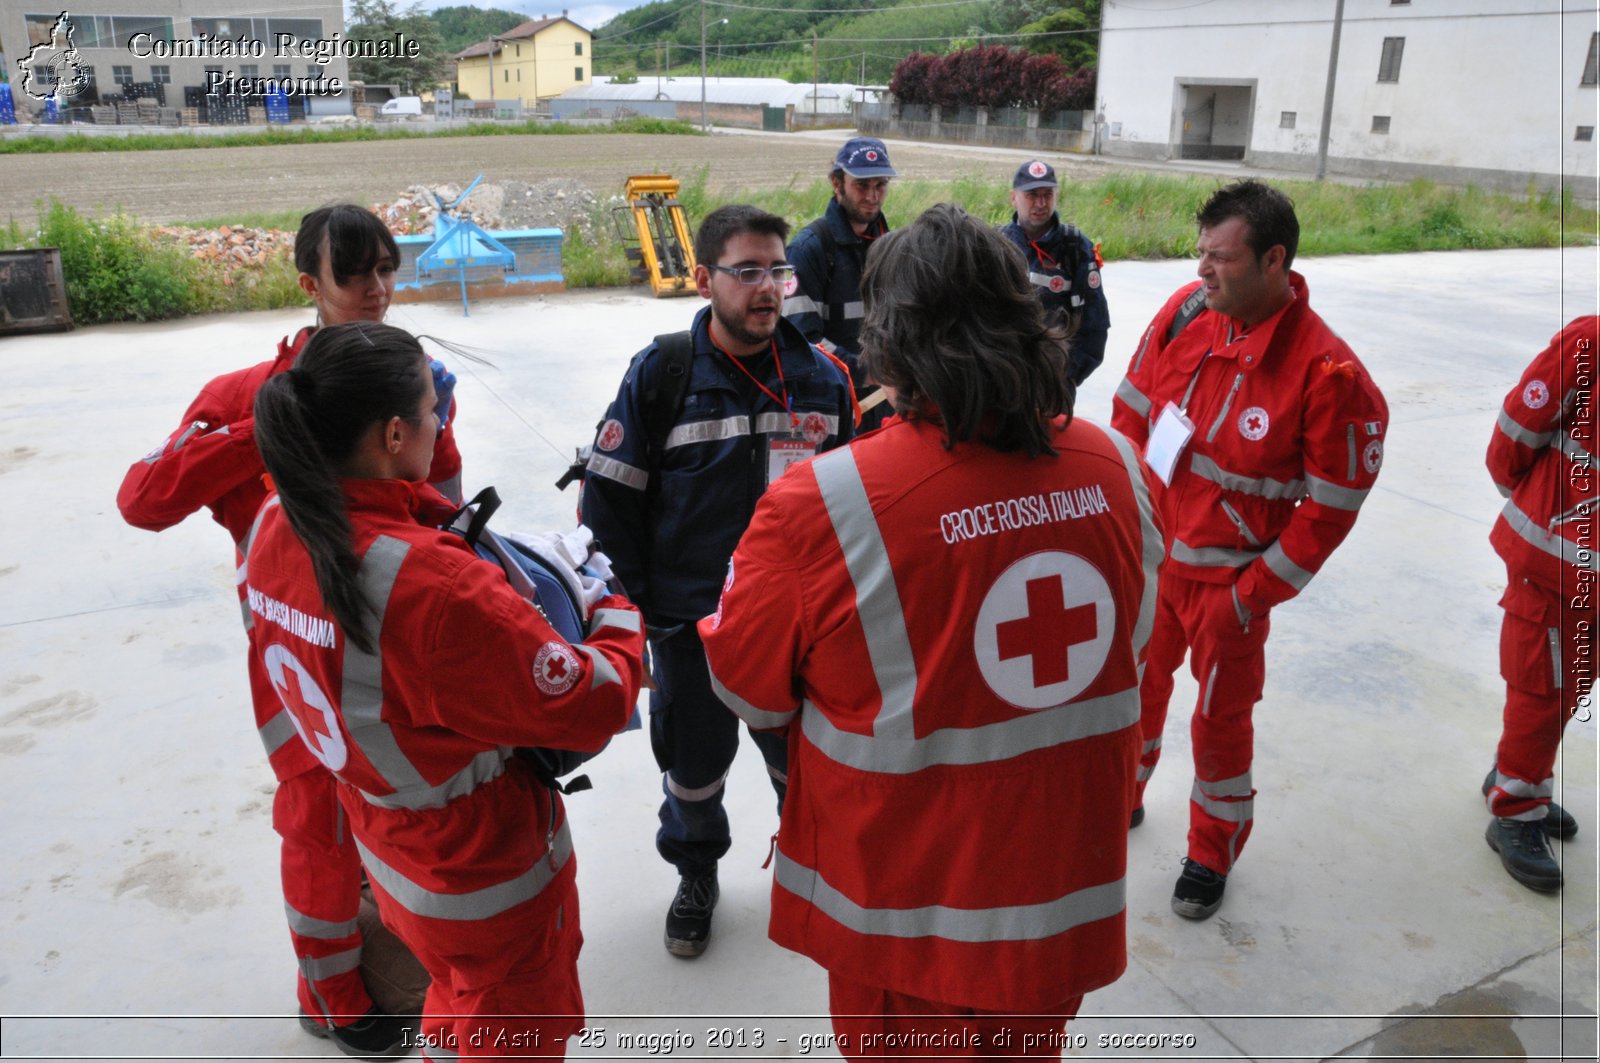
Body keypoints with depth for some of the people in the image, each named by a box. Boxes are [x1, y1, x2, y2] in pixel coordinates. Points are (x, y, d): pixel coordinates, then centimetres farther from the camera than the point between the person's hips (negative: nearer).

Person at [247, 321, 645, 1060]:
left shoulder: (274, 529, -13)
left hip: (388, 846, 7)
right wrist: (620, 620, -10)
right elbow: (589, 707, -28)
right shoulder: (433, 585, -38)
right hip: (490, 875, -7)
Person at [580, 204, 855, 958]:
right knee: (693, 766, 16)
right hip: (690, 624, -1)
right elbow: (609, 500, -8)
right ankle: (696, 875, 45)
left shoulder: (819, 376, -3)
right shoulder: (660, 373, -11)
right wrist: (639, 602, -6)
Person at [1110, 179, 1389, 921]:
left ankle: (1213, 854, 36)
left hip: (1227, 578, -4)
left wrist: (1252, 596, -14)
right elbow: (1132, 410, 4)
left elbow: (1329, 509, -16)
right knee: (1135, 688, 21)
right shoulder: (1185, 311, -7)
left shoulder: (1327, 374, -22)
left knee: (1220, 718, 11)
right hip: (1147, 553, 4)